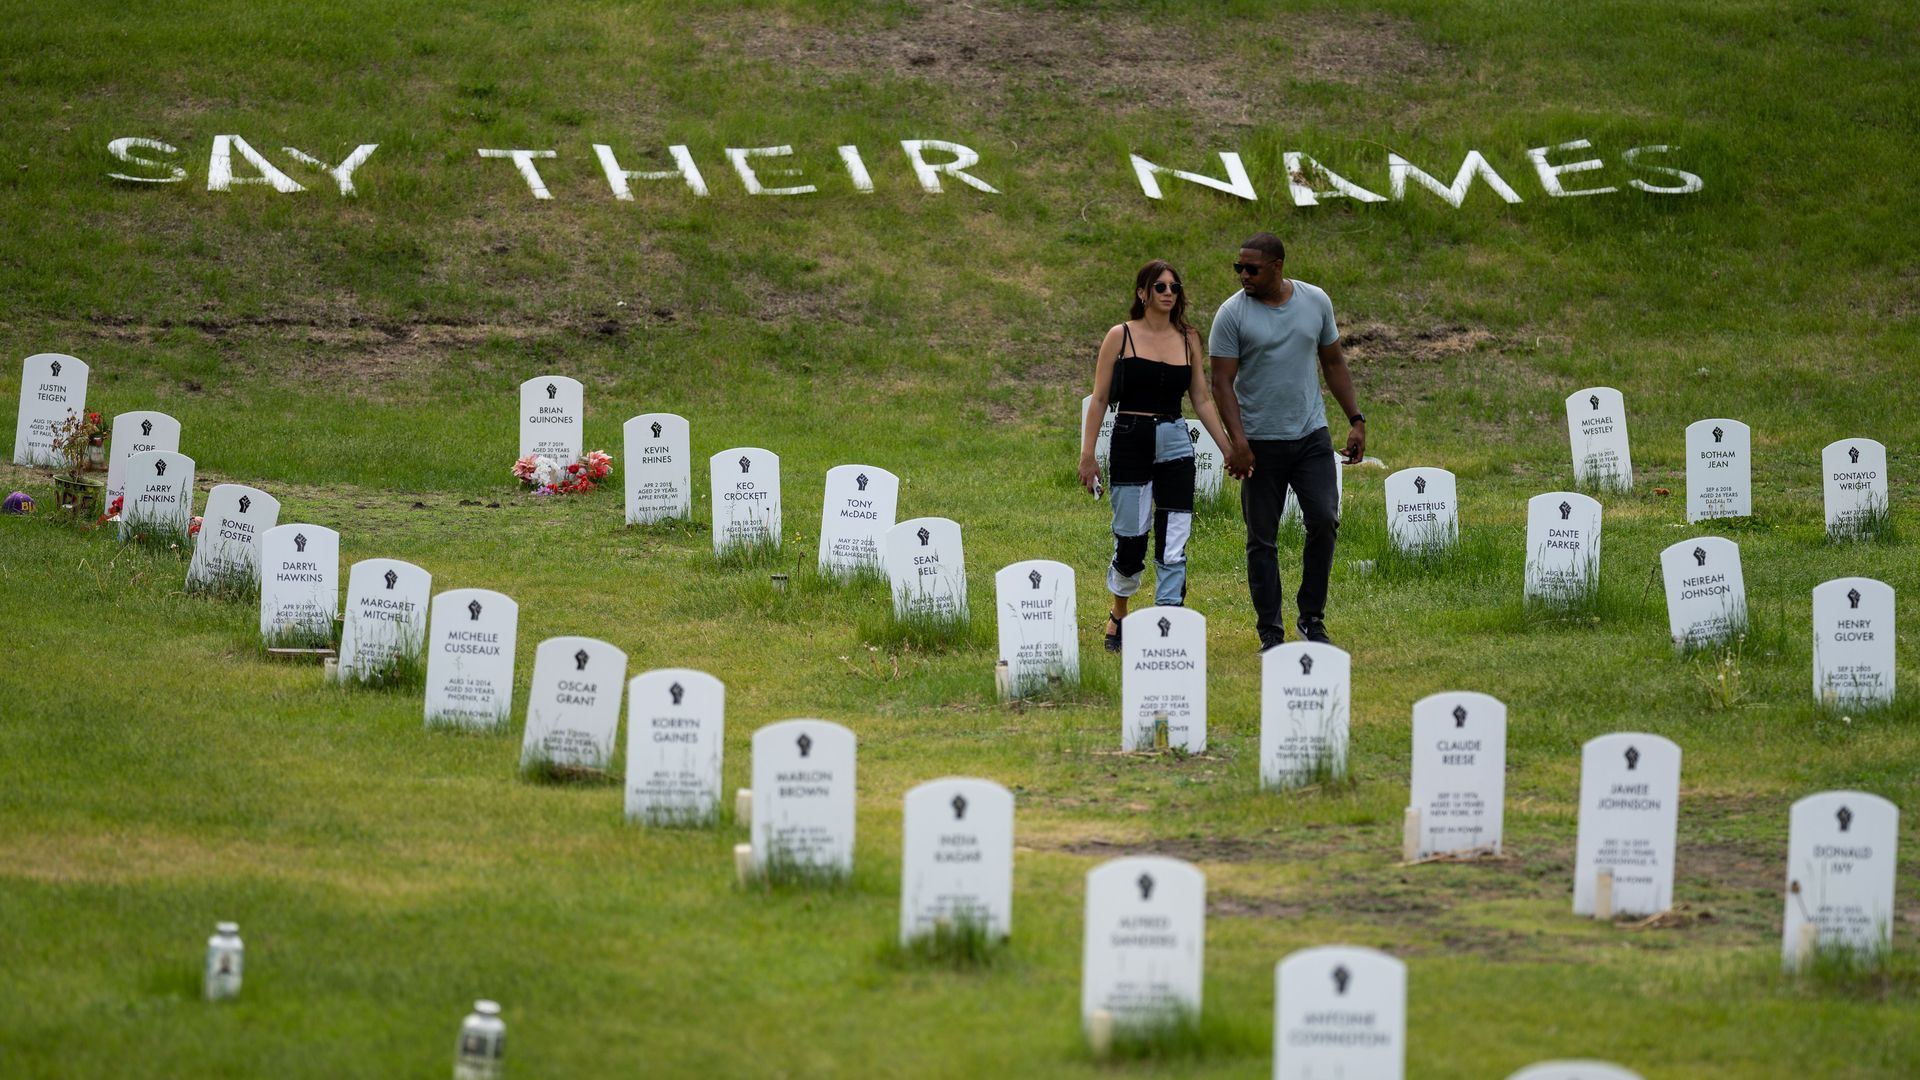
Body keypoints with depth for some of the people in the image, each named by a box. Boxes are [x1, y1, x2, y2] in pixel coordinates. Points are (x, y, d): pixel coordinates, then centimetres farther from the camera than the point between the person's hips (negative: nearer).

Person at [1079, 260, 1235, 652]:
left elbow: (1203, 400, 12)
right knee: (1130, 542, 1)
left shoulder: (1188, 339, 8)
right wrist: (1087, 454, -4)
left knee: (1173, 546, -4)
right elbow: (1099, 399, 0)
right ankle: (1118, 617, 27)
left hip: (1175, 446, 3)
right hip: (1130, 443, -3)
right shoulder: (1121, 336, -1)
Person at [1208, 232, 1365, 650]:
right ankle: (1270, 631, 9)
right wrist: (1237, 441, -18)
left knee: (1324, 521, -6)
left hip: (1312, 435, 2)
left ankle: (1312, 617, 9)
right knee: (1262, 539, 2)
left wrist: (1355, 419, 8)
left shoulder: (1316, 302, 4)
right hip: (1261, 443, -2)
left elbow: (1334, 363, 12)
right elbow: (1223, 382, -8)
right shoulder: (1232, 314, -7)